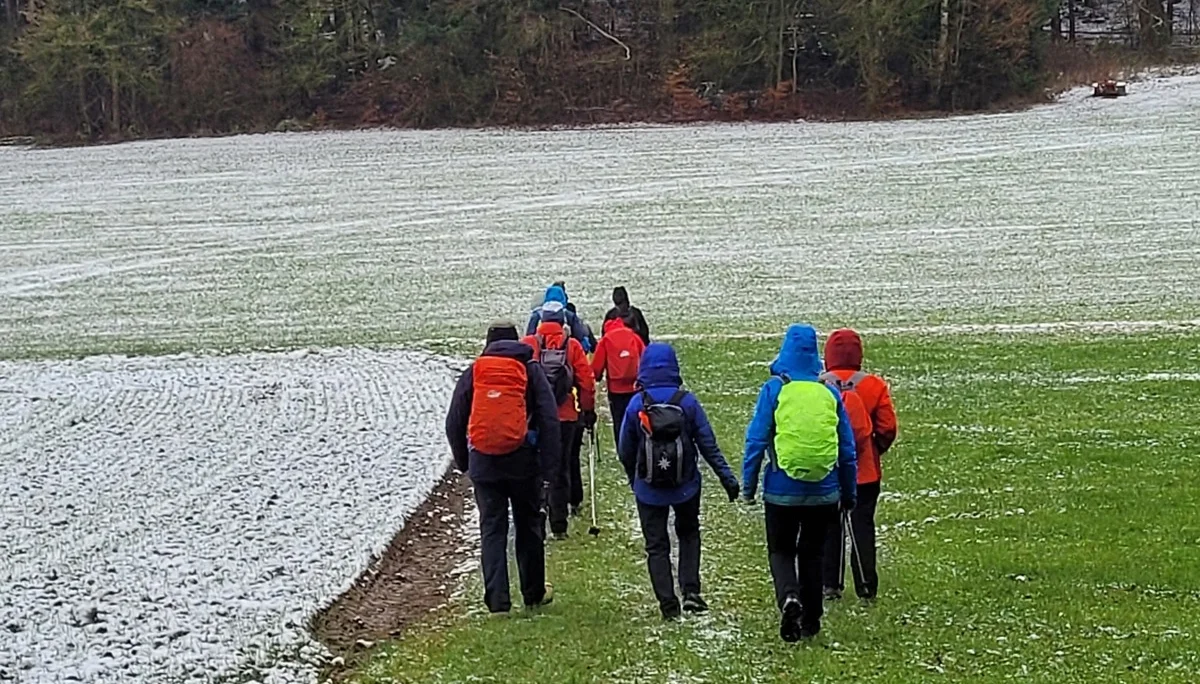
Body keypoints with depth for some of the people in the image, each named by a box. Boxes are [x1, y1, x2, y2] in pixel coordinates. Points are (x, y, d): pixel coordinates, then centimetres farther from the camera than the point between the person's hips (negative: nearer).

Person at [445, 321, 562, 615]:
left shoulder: (473, 373, 7)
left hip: (483, 464, 1)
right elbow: (550, 420, -5)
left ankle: (497, 600, -2)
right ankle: (534, 593, 25)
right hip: (523, 462, 0)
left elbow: (454, 423, 7)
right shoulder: (530, 370, 3)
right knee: (529, 526, 15)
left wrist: (463, 462, 17)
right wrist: (548, 466, -3)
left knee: (492, 530, 5)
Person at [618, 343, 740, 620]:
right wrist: (728, 478, 1)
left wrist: (634, 479, 18)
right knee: (688, 534, 23)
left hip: (649, 489, -1)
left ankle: (668, 605, 4)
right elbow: (708, 444, -6)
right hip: (686, 485, 1)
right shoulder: (687, 401, -9)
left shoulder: (636, 404, -9)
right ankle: (691, 591, 9)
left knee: (656, 545, 9)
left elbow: (625, 451, 0)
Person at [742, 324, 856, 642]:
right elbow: (848, 449, 7)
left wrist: (748, 485, 0)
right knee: (812, 553, 16)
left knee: (781, 551, 10)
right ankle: (810, 622, 20)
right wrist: (848, 493, 15)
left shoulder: (774, 390, -6)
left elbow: (756, 440, -7)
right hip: (824, 493, 3)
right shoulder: (830, 393, 3)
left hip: (783, 490, -3)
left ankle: (789, 598, -18)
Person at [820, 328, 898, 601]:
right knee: (862, 526, 6)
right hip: (865, 472, 0)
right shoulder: (874, 386, -6)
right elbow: (887, 429, -4)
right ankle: (866, 587, 4)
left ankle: (830, 585, 14)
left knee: (829, 528, 11)